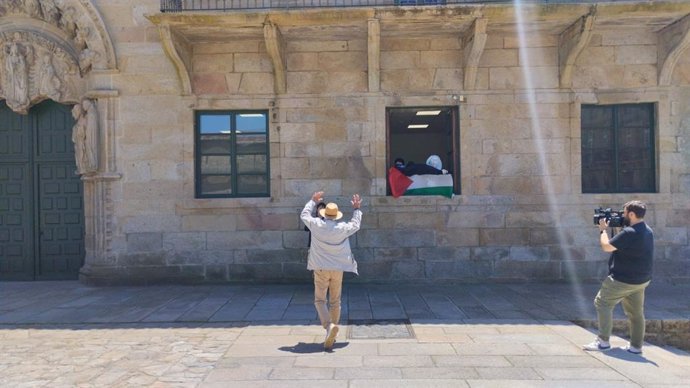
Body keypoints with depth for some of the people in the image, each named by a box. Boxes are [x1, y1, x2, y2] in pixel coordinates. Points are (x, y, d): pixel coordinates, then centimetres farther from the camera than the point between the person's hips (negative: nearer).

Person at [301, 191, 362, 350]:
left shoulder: (316, 225, -7)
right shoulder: (343, 228, -5)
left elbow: (304, 215, 14)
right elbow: (356, 225, 17)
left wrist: (313, 201, 27)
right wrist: (357, 209, 30)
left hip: (320, 269, -2)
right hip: (338, 269, 2)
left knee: (320, 300, 4)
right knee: (335, 301, 13)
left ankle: (329, 326, -22)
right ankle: (331, 335, 20)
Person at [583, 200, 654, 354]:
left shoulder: (629, 233, -24)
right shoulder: (647, 231, 8)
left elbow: (606, 246, -19)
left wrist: (603, 229, -4)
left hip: (624, 280, -9)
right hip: (641, 280, 9)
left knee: (602, 303, 1)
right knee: (636, 312, 14)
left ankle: (603, 341, 0)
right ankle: (636, 346, 20)